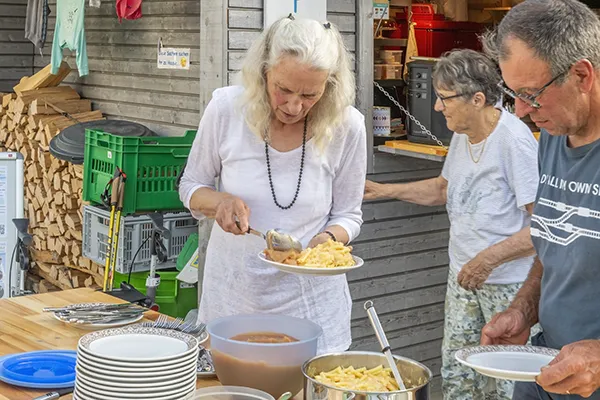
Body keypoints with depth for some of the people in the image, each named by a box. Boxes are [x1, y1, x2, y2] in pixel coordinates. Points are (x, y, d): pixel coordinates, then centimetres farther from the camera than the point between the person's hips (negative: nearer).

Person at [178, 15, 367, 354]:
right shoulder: (227, 108, -14)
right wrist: (220, 201, -20)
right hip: (233, 291, 1)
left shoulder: (346, 125, -13)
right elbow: (191, 187, 1)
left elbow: (347, 215, -1)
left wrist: (329, 237, -22)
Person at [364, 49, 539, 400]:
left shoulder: (515, 140, -21)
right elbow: (444, 188, 24)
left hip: (508, 283, -8)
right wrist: (383, 190, 17)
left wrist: (489, 259, -24)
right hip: (463, 276, 8)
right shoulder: (462, 134, 6)